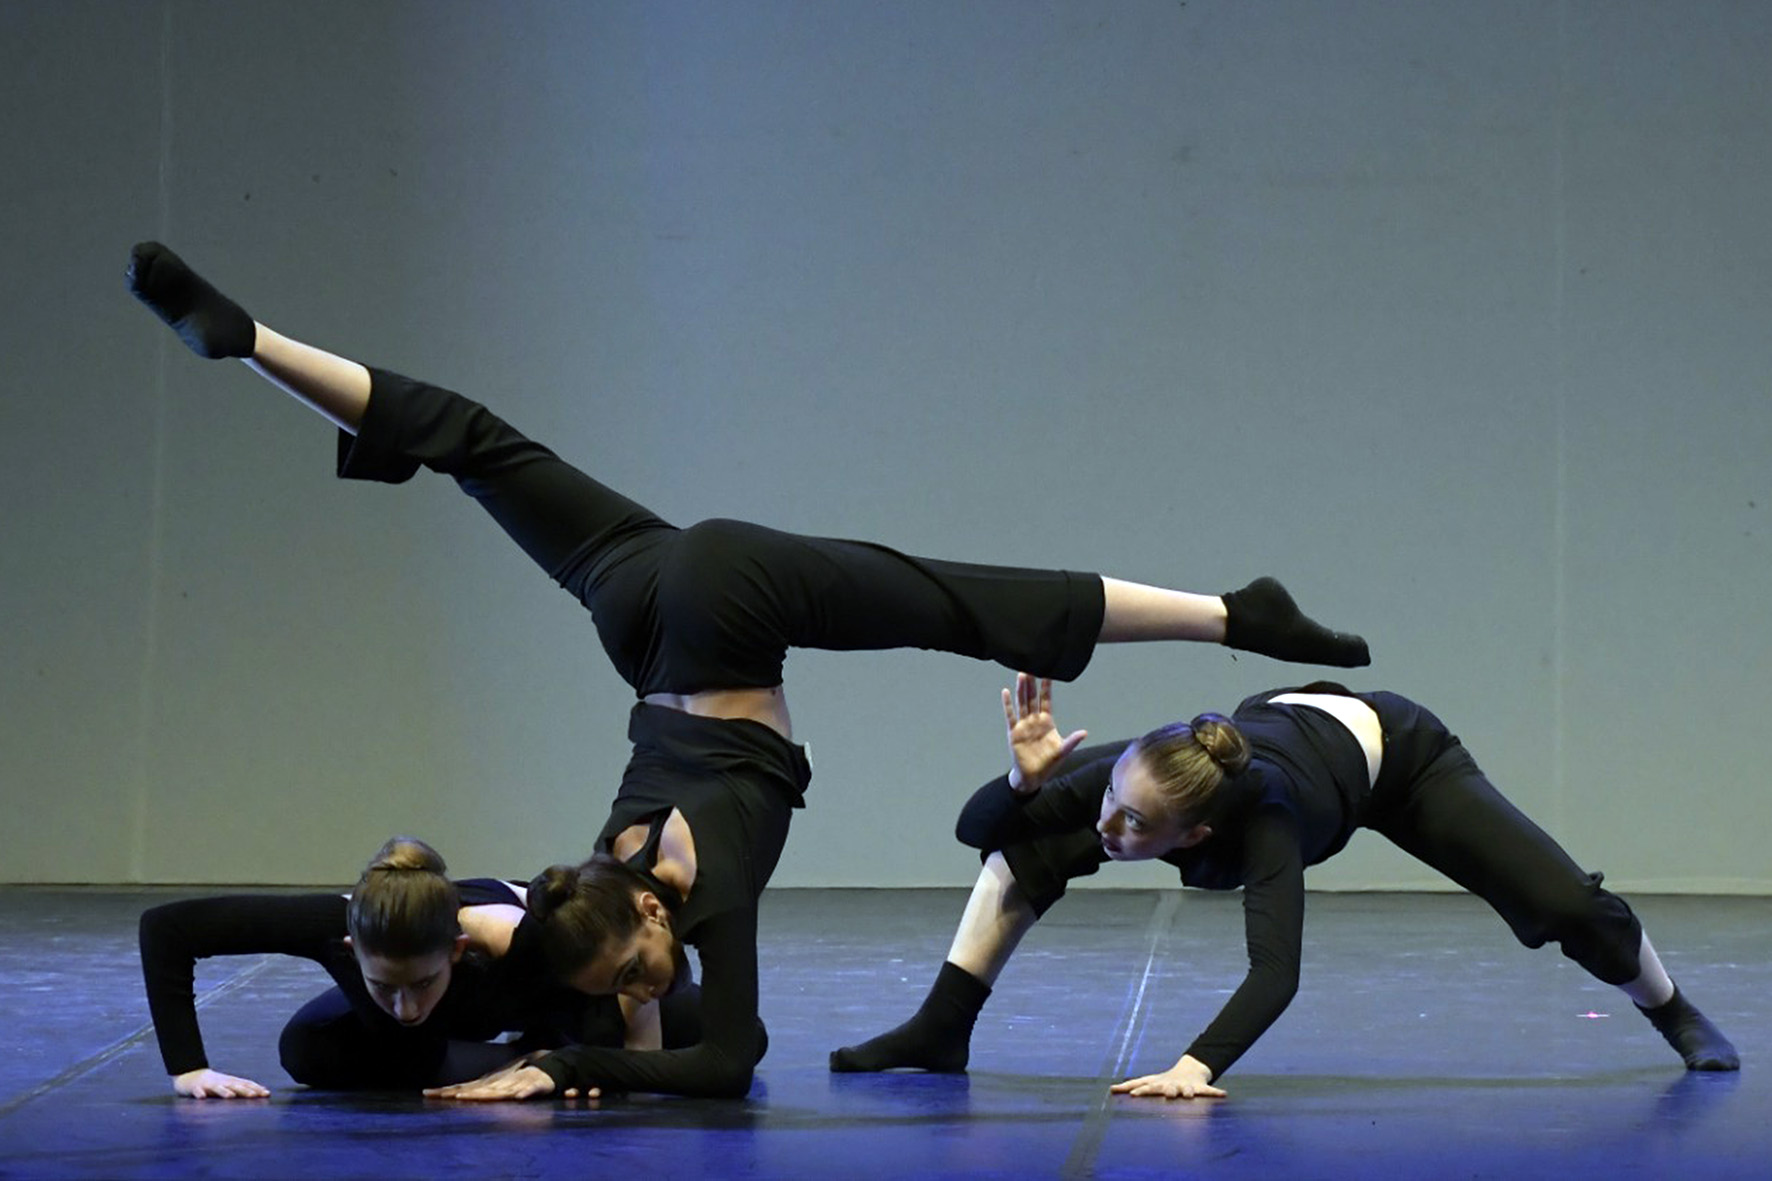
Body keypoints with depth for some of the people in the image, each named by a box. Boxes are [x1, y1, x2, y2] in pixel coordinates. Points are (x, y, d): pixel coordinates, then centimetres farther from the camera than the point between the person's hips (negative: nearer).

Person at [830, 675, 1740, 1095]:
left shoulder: (1259, 820, -48)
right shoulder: (1134, 774, -36)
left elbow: (1274, 969, -59)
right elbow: (976, 827, -26)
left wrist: (1197, 1067, -73)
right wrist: (1025, 781, -47)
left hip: (1389, 749, -4)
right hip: (1281, 716, 4)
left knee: (1568, 908, -5)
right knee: (1029, 838, -13)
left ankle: (1678, 1017, 28)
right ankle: (940, 1031, -2)